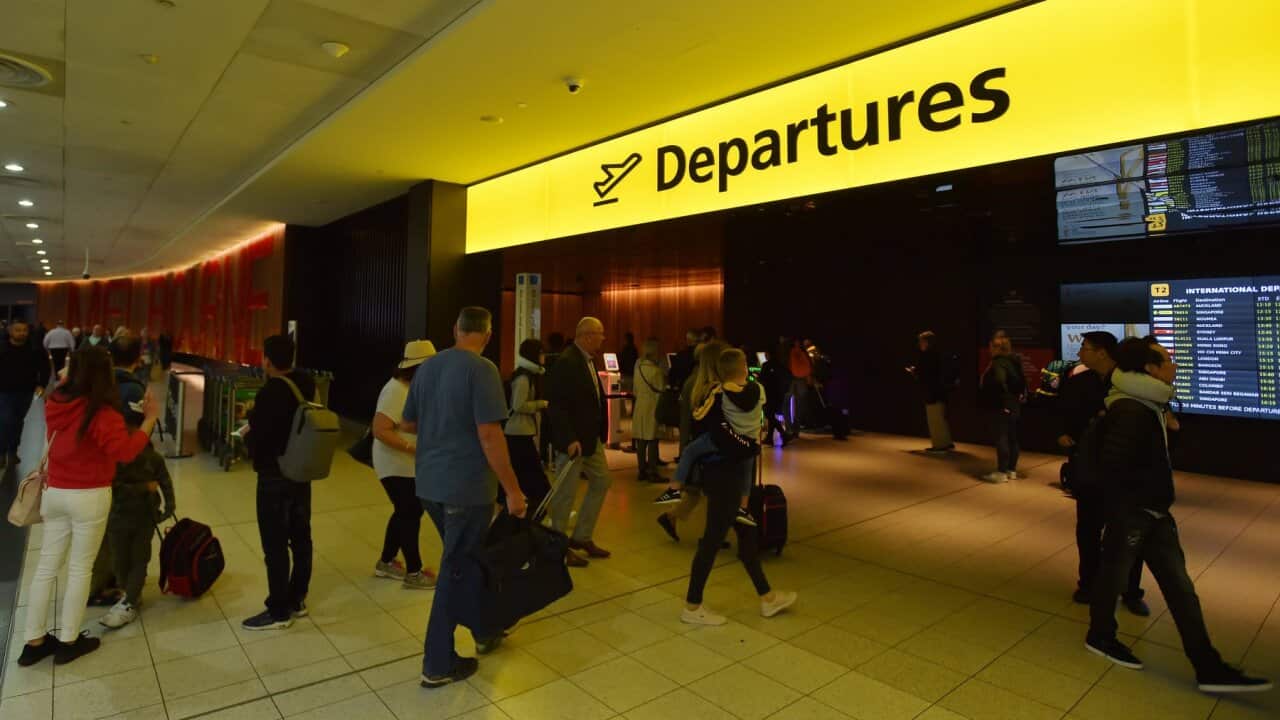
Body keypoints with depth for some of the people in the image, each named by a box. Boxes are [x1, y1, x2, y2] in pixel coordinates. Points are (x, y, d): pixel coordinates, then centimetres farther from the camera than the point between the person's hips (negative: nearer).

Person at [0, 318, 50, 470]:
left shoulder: (34, 350, -4)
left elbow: (44, 367, 8)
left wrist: (41, 385, -2)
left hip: (26, 392, 2)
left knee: (18, 423, 12)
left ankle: (12, 452, 24)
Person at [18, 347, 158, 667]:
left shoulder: (54, 403, 0)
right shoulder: (101, 414, -20)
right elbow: (126, 451, -27)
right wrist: (150, 418, -22)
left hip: (55, 493, 7)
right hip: (90, 497, -6)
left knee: (47, 565, 14)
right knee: (80, 568, 6)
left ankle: (34, 642, 24)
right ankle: (68, 642, 17)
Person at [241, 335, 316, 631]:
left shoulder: (269, 393, -22)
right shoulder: (306, 384, 1)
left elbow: (256, 443, -16)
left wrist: (247, 433, 5)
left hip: (275, 478, -8)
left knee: (275, 545, 3)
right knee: (301, 537, 14)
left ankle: (279, 611, 13)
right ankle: (297, 600, 28)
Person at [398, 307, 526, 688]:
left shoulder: (427, 367, 7)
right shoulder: (481, 369, -16)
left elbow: (407, 424, 16)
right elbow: (489, 435, -22)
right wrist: (513, 489, -16)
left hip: (429, 483, 7)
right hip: (466, 485, -7)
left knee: (463, 558, 22)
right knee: (458, 568, 5)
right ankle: (438, 664, 17)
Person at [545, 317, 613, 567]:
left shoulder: (588, 360, 9)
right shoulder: (566, 362, -19)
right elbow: (557, 405, -22)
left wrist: (600, 433, 12)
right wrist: (570, 440, -25)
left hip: (592, 436, 10)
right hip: (573, 439, -10)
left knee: (601, 482, 17)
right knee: (566, 492, 3)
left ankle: (582, 537, 28)